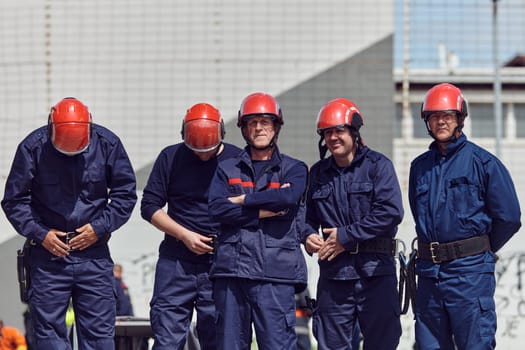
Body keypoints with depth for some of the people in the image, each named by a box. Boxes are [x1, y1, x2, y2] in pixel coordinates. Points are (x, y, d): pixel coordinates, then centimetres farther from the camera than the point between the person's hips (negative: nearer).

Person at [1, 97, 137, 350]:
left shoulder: (107, 144, -3)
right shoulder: (33, 147, -7)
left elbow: (125, 194, 5)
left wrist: (100, 227, -7)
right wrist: (39, 233, -10)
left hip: (94, 253, 1)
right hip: (48, 252, -1)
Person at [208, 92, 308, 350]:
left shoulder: (293, 169, 13)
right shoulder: (227, 169, 17)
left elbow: (288, 197, -10)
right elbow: (217, 208, -1)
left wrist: (244, 200, -2)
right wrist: (264, 211, -7)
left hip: (276, 271, -2)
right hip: (232, 270, 2)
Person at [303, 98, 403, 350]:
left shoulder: (378, 165, -1)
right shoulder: (318, 173, 14)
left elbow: (391, 212, -13)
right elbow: (308, 215, 23)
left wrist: (346, 236, -13)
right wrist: (308, 236, -2)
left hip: (375, 271, -4)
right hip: (333, 273, 4)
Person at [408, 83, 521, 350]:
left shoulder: (483, 162, -3)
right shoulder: (420, 166, 13)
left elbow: (508, 218, -1)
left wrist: (480, 251, 9)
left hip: (469, 272, -5)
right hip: (428, 272, 5)